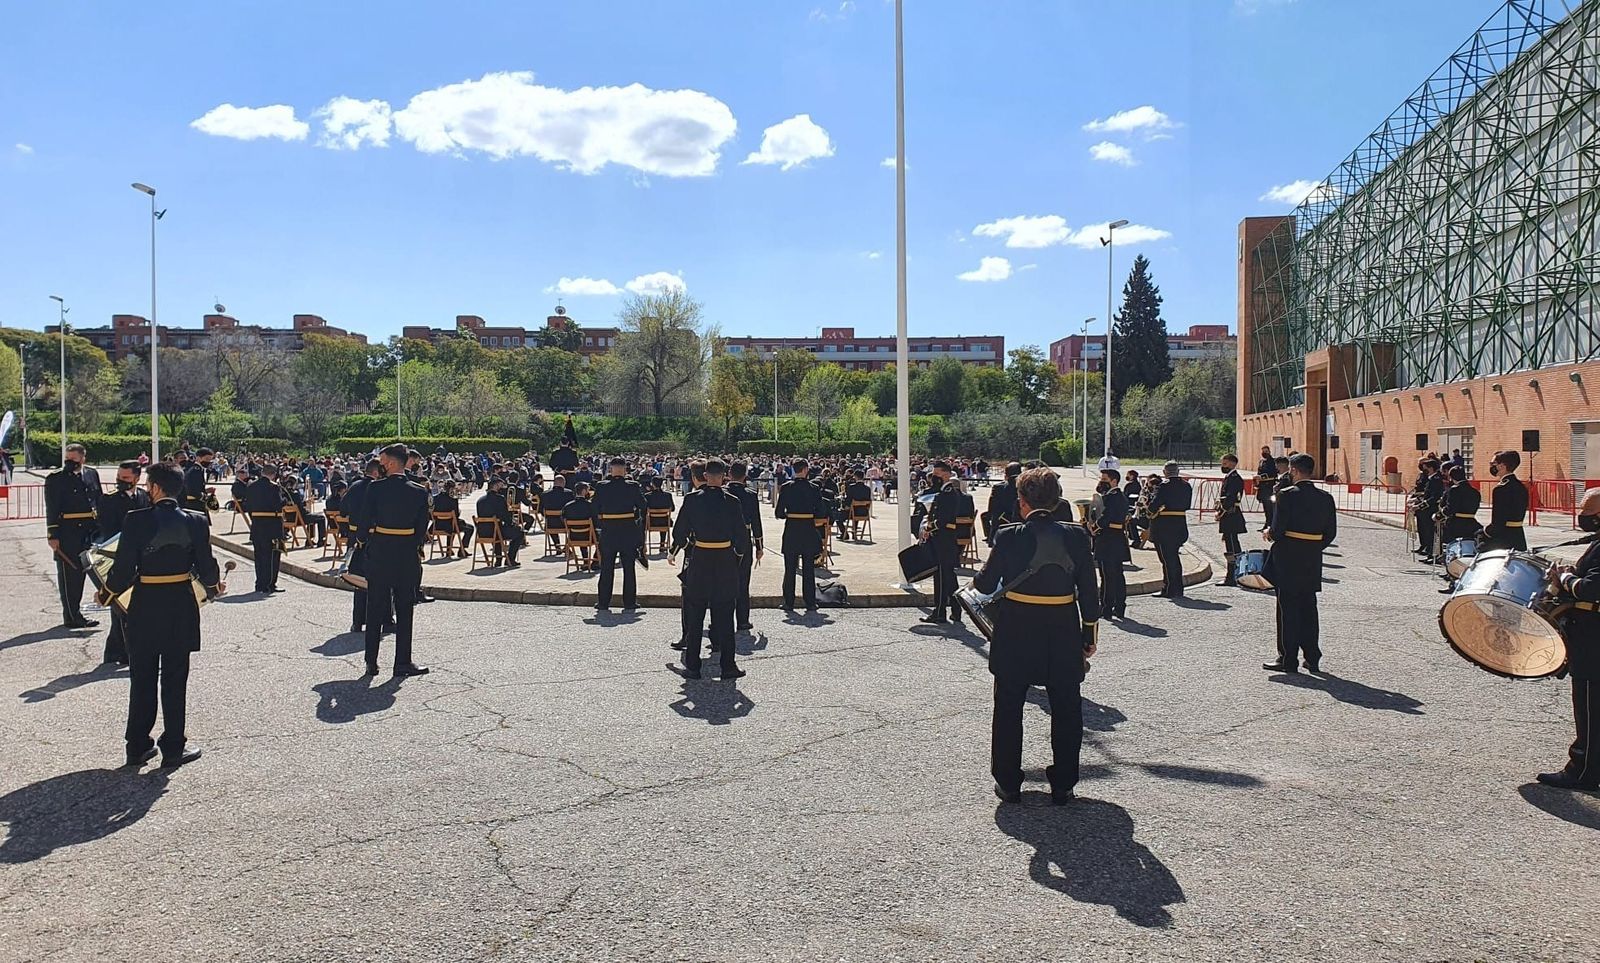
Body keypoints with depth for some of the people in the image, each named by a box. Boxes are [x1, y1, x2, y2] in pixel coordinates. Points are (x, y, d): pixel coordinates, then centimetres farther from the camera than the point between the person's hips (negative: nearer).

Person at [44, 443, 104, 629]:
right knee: (68, 574, 0)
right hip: (67, 533, -5)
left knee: (80, 572, 15)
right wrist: (52, 535, -13)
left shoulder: (92, 474, 7)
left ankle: (74, 613, 26)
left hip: (88, 531, 6)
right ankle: (72, 617, 5)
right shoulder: (55, 478, -7)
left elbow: (99, 502, 14)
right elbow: (51, 509, -9)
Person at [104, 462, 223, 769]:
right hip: (181, 606, 1)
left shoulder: (136, 520, -11)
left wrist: (108, 591, 10)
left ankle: (138, 746, 20)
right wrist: (215, 585, 18)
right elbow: (206, 568, -3)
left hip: (145, 605, 0)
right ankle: (173, 748, 12)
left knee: (142, 678, 12)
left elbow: (124, 568, -9)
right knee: (175, 679, 9)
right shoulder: (196, 521, -7)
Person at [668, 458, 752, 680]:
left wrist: (674, 552, 15)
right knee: (724, 616, 8)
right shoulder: (732, 501, -7)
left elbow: (680, 529, 0)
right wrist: (740, 552, 16)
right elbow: (741, 533, -3)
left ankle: (692, 666, 13)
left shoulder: (692, 499, -6)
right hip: (726, 562, 0)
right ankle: (728, 666, 10)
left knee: (694, 616, 10)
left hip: (699, 561, 0)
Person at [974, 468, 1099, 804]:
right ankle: (1063, 785, 20)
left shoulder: (1009, 536, -12)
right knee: (1066, 711, 14)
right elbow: (1088, 591, -1)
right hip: (1063, 633, 2)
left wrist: (979, 578, 18)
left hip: (1015, 634, -1)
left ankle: (1008, 783, 19)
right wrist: (1089, 633, 8)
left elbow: (986, 584, -5)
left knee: (1009, 710, 13)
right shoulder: (1076, 536, -5)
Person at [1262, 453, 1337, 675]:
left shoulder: (1287, 495, -14)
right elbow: (1331, 532, 6)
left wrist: (1269, 534, 4)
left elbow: (1278, 529, -17)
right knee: (1308, 609, 14)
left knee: (1288, 609, 1)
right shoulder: (1325, 498, 4)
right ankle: (1312, 659, 18)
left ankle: (1288, 660, 4)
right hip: (1313, 561, 5)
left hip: (1288, 559, -5)